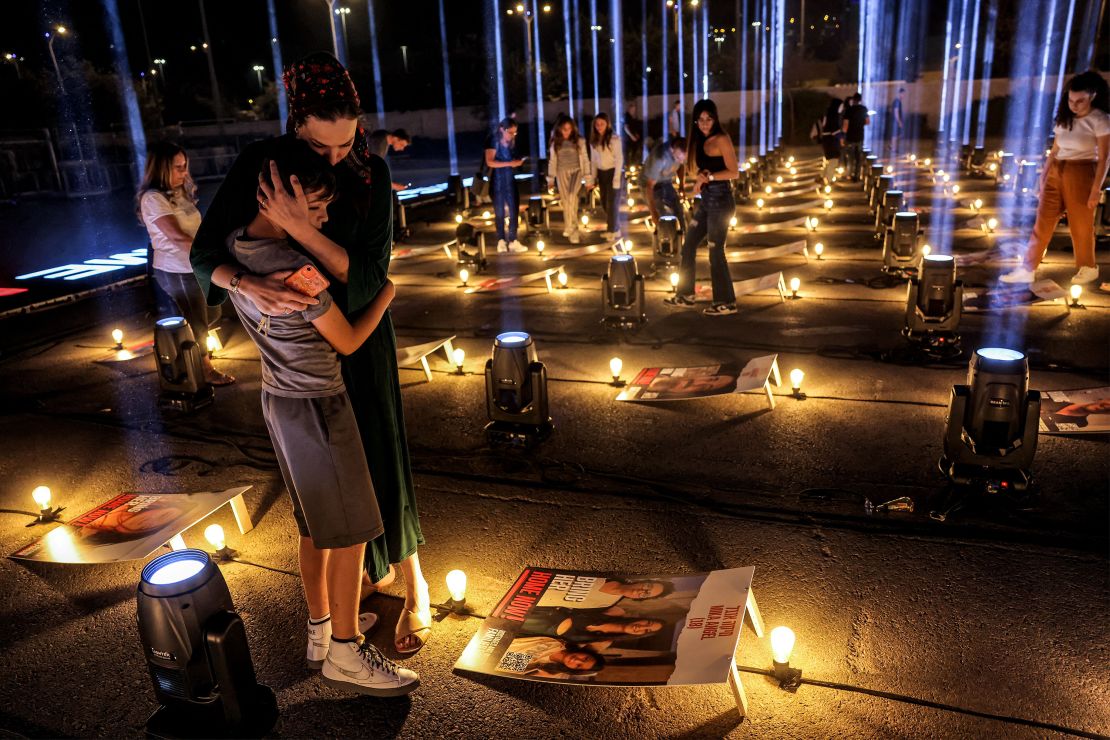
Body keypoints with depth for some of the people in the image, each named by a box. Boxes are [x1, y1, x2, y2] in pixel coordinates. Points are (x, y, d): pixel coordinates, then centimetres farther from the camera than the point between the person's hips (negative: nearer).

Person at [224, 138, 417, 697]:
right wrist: (387, 292, 2)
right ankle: (345, 654, 16)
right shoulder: (298, 271, -26)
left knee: (314, 525, 20)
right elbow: (349, 341, -13)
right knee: (350, 534, 4)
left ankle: (320, 630, 34)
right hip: (317, 407, -9)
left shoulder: (232, 248, -2)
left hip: (278, 399, 9)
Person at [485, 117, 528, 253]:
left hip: (510, 179, 5)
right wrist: (510, 163, -22)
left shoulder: (511, 141, 6)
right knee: (500, 211, 4)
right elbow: (490, 162, -19)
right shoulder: (493, 140, -10)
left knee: (514, 209, 0)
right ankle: (501, 241, 12)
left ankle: (512, 241, 4)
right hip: (497, 180, -5)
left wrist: (516, 162, -6)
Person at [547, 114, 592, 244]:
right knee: (566, 202, 3)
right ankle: (573, 232, 13)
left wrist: (588, 179, -1)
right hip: (562, 174, 3)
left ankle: (568, 227, -23)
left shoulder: (579, 141, -1)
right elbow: (552, 161, 9)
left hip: (576, 171, -2)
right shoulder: (555, 143, 3)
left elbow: (585, 160, 1)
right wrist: (550, 179, 10)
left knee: (572, 196, -28)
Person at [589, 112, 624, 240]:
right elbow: (593, 160, 12)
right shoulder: (594, 141, 6)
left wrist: (617, 178, -17)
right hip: (601, 173, 6)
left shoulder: (614, 139, -11)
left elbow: (619, 159, -12)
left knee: (612, 202, -4)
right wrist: (593, 177, 9)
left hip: (612, 172, -6)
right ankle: (612, 228, 22)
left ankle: (614, 230, 7)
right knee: (605, 203, 9)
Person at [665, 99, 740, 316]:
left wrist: (708, 177, -18)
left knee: (716, 252, -3)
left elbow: (734, 172, -16)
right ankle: (685, 294, 24)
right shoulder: (701, 142, 13)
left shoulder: (722, 139, -10)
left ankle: (726, 303, 8)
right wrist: (701, 177, -12)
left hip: (720, 200, -9)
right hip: (706, 200, 9)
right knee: (688, 246, 13)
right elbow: (704, 169, 10)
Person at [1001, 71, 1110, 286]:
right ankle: (1027, 269, 2)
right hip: (1056, 173, 5)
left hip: (1081, 174, -5)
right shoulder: (1064, 118, 9)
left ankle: (1088, 268, 24)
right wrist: (1043, 177, 12)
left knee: (1081, 225, 6)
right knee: (1043, 222, 1)